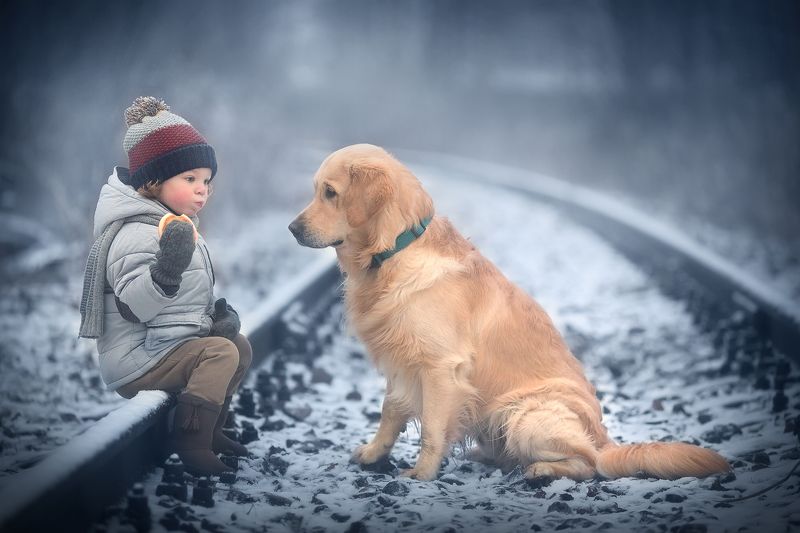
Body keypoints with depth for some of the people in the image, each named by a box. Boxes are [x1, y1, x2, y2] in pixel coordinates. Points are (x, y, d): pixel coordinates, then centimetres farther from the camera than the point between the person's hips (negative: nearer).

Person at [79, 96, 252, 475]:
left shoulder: (179, 226, 13)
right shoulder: (138, 233, -21)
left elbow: (189, 294, 23)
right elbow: (133, 305, -32)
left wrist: (218, 311, 4)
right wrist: (167, 268, -47)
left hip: (173, 342, 11)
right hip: (138, 357, -11)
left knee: (239, 345, 13)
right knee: (220, 353, -23)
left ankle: (209, 428, 19)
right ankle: (191, 442, -19)